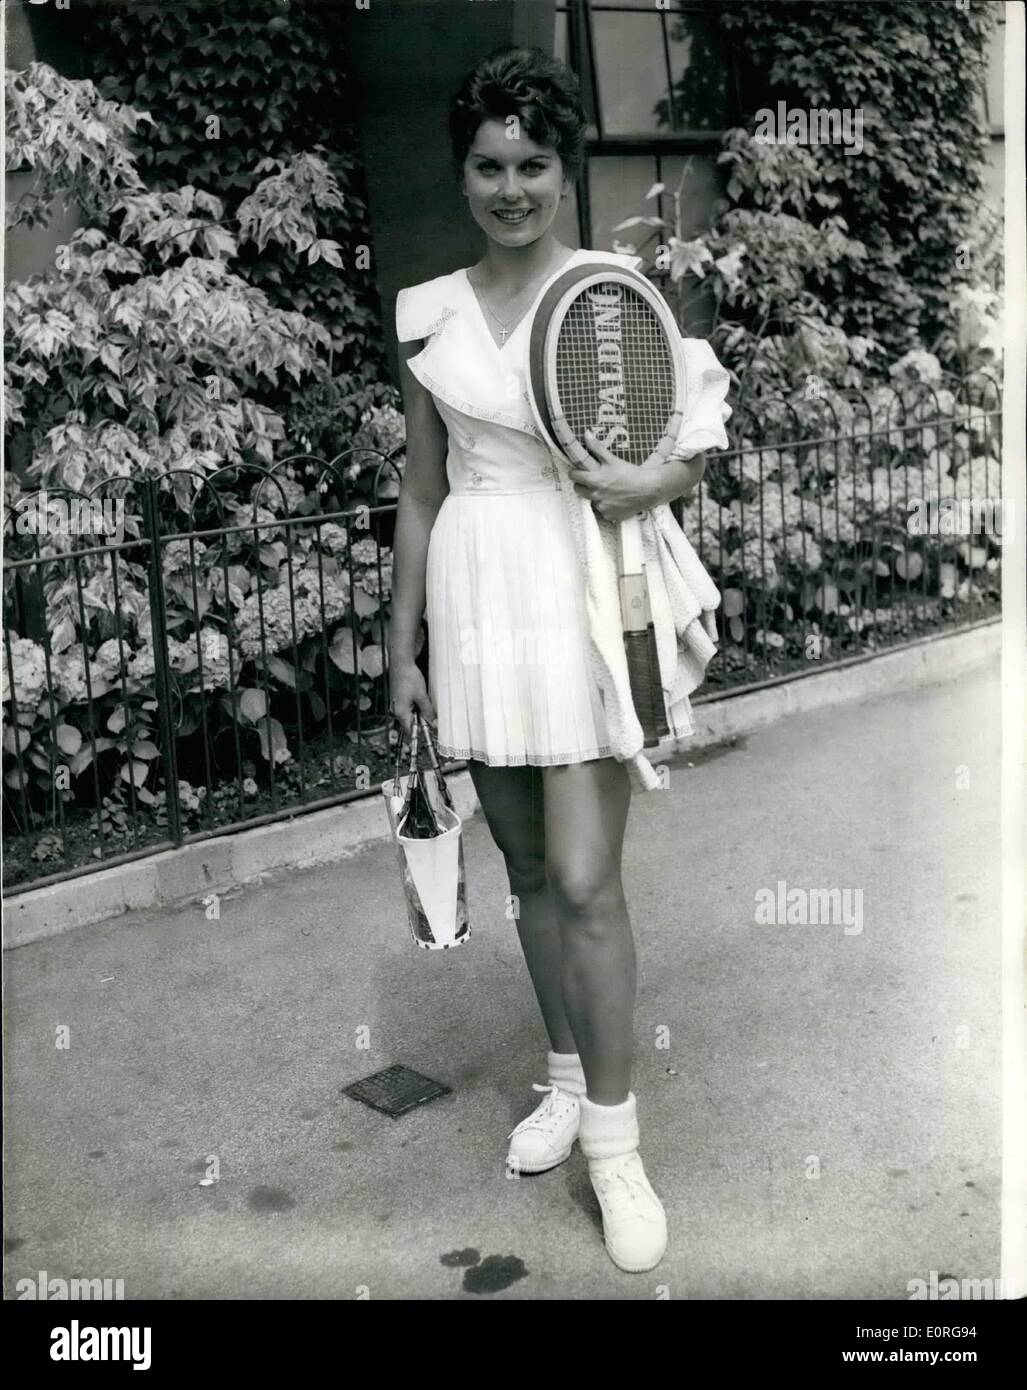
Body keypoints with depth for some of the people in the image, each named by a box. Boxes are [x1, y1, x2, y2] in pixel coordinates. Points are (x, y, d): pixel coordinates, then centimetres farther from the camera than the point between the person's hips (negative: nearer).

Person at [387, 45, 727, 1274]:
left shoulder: (615, 284, -3)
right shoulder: (428, 313, 6)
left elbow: (709, 443, 2)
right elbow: (423, 491, 11)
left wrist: (654, 482, -22)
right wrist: (401, 649, 10)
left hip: (582, 587, -4)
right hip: (473, 592, 4)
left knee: (585, 882, -6)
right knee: (528, 867, 14)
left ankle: (614, 1142, 10)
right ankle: (568, 1078, 34)